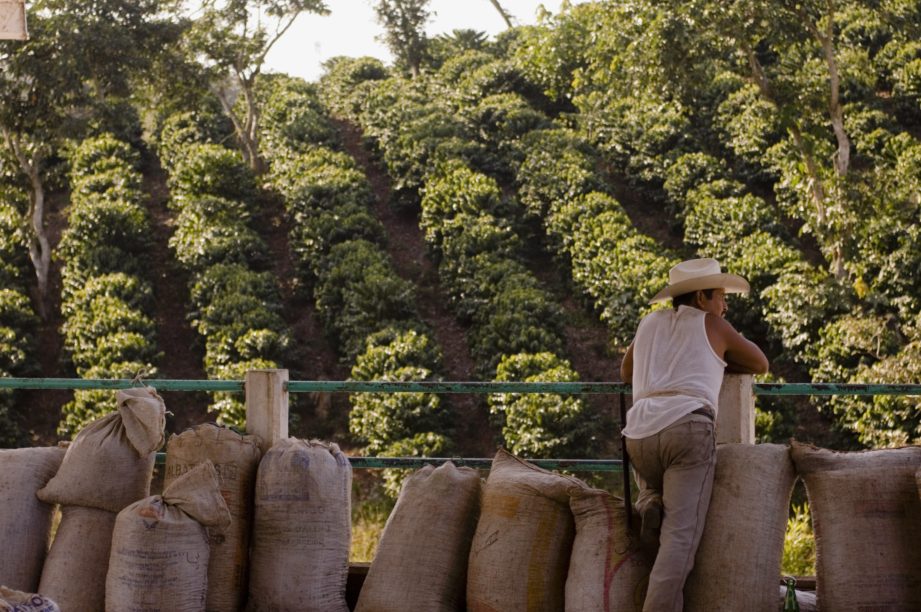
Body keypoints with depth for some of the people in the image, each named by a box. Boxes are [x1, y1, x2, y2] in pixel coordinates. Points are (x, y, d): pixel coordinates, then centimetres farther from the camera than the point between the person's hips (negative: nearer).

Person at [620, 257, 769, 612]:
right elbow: (760, 364, 28)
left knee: (651, 483, 35)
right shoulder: (712, 325, 15)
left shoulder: (650, 322, 26)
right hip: (689, 432, -4)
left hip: (640, 435, 4)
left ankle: (651, 505, 0)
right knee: (680, 538, -9)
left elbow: (627, 373, 41)